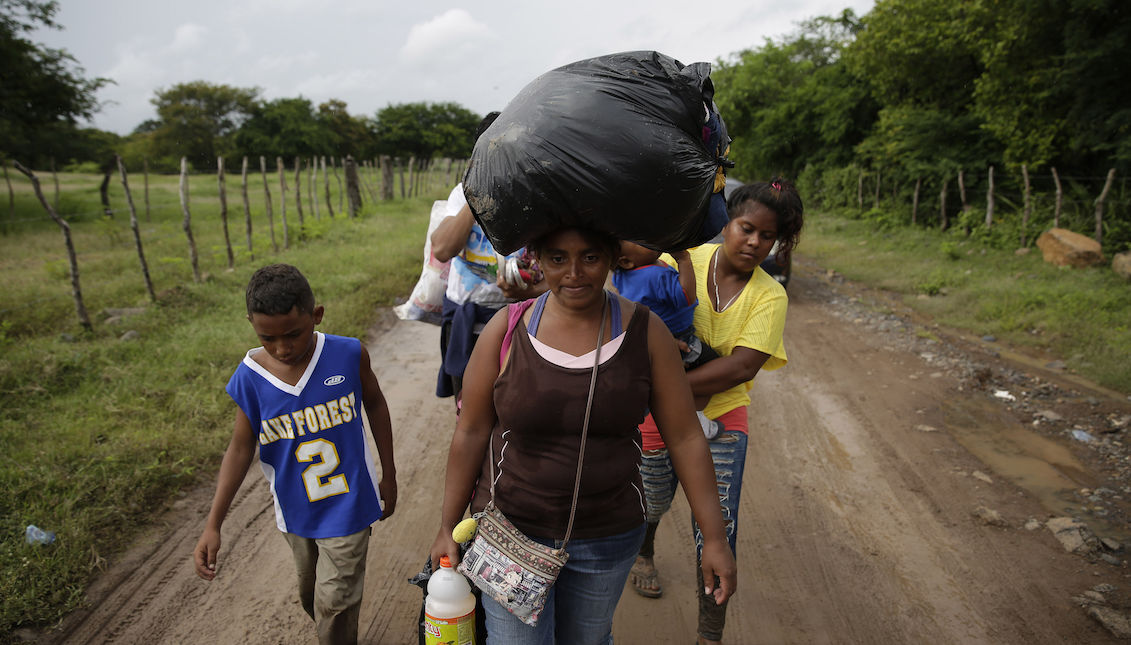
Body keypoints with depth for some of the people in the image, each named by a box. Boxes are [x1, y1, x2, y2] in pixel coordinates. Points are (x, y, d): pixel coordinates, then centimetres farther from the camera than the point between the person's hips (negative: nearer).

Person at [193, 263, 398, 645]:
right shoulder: (250, 377, -15)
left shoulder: (348, 355, -19)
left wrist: (388, 475, 4)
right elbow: (240, 449, -6)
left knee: (334, 604, 4)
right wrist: (212, 526, -8)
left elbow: (374, 404, -2)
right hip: (296, 511, 3)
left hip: (347, 506, -3)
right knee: (311, 596, 24)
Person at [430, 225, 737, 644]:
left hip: (607, 536, 1)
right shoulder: (506, 330, -12)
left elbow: (685, 438, -7)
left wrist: (714, 538, -6)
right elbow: (471, 433, -5)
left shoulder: (644, 332, -11)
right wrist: (448, 527, 1)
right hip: (511, 528, -1)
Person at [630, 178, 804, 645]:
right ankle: (644, 555, 58)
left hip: (721, 418, 0)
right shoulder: (685, 258, -9)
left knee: (717, 534, -2)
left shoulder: (770, 296, -8)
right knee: (652, 501, 21)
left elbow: (743, 366, -21)